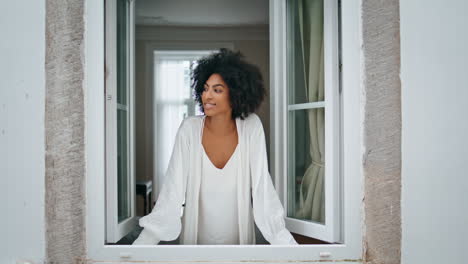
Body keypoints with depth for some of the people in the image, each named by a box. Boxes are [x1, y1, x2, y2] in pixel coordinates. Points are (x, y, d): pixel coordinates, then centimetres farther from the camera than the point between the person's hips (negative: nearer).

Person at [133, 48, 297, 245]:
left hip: (240, 238, 0)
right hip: (195, 238, 0)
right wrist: (141, 243, -25)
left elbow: (263, 190, -15)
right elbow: (171, 193, -18)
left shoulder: (251, 127, -15)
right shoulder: (190, 128, -15)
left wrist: (286, 243, -21)